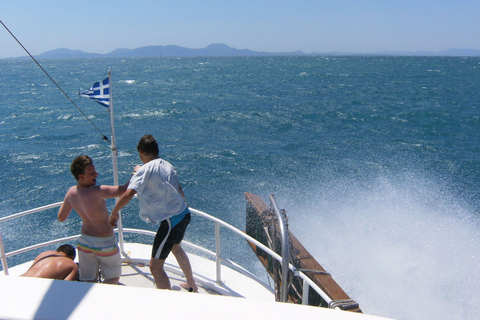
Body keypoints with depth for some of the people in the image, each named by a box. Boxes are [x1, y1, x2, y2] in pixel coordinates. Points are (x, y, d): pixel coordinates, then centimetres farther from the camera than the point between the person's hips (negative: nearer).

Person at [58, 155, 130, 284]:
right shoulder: (95, 192, -30)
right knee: (113, 278, 14)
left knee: (87, 281, 18)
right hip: (105, 243, -6)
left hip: (84, 241, 6)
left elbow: (61, 218, 6)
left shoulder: (71, 192, -7)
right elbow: (124, 190, -34)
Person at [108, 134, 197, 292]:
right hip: (184, 214, 9)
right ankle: (191, 285, 50)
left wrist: (114, 213, -10)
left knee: (155, 267, 0)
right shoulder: (167, 165, 8)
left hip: (171, 220, -9)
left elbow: (128, 194, -25)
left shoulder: (144, 170, -14)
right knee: (176, 248, 34)